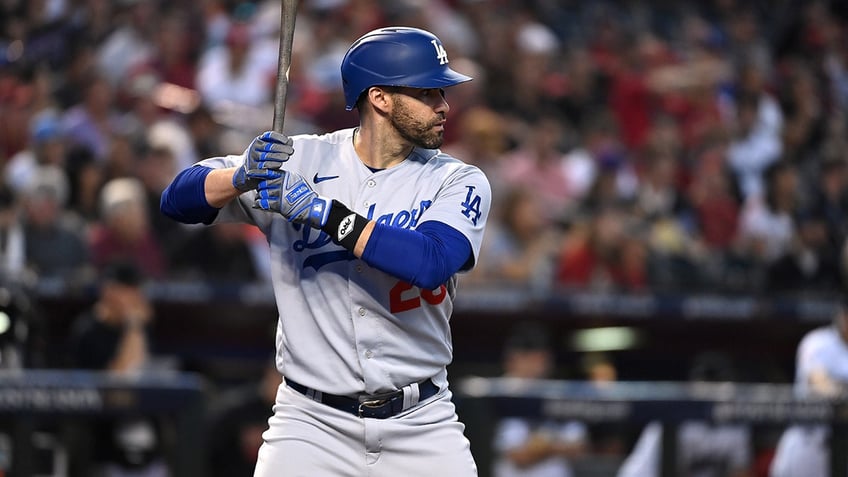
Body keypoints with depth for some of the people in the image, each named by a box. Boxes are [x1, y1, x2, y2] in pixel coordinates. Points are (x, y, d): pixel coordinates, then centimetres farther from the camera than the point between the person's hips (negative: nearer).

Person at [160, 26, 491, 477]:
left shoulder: (459, 182, -2)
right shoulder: (300, 161, 0)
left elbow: (429, 264, -21)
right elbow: (178, 199, -3)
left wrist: (317, 209, -24)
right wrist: (243, 177, -23)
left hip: (421, 425, 1)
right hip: (313, 423, -1)